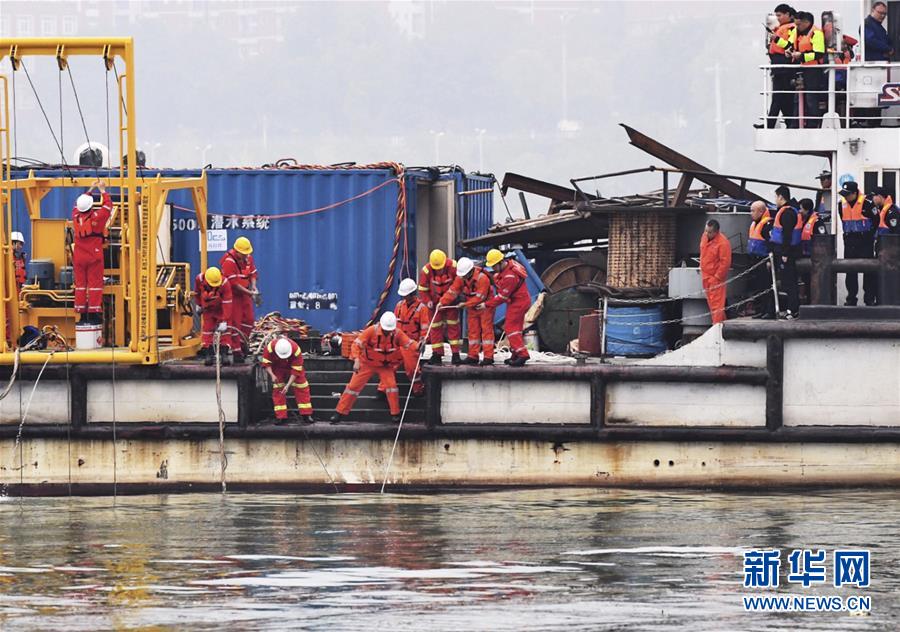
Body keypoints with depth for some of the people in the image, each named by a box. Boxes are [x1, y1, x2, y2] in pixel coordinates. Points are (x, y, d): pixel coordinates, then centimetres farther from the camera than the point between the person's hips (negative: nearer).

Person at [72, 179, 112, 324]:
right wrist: (102, 190, 14)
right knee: (94, 284, -1)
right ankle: (93, 313, -4)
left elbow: (78, 205, 19)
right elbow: (107, 205, 0)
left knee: (80, 284, 8)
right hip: (94, 256, -4)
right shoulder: (96, 218, -13)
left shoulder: (76, 217, -1)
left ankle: (82, 313, 6)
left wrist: (90, 190, 25)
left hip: (79, 257, 4)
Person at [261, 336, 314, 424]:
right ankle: (280, 417, -3)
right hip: (278, 368, 1)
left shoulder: (296, 350, -37)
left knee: (302, 388, -5)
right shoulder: (270, 347, -35)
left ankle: (307, 415, 2)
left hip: (293, 366, -1)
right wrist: (272, 375, -37)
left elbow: (296, 371, -30)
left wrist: (288, 385, -35)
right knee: (277, 389, -8)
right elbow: (266, 363, -21)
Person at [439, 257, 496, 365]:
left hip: (484, 306, -7)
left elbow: (480, 297, -27)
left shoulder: (482, 278, -27)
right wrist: (442, 302, -18)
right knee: (473, 331, 8)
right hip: (472, 307, 7)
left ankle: (488, 357, -7)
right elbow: (453, 291, -8)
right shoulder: (461, 278, -6)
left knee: (486, 330, -6)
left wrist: (465, 304, -26)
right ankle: (473, 356, 13)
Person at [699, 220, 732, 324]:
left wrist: (716, 277, -16)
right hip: (706, 276, 8)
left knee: (716, 303, -9)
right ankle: (721, 321, 26)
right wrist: (702, 269, 20)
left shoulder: (723, 243, -21)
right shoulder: (705, 237, 5)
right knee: (710, 302, 15)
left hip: (716, 278, -8)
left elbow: (725, 262, -20)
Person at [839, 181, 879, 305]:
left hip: (865, 240, -5)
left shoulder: (867, 204, -13)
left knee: (868, 271, -1)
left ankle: (870, 298, 4)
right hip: (849, 241, 5)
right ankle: (851, 298, 13)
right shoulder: (842, 205, 3)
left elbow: (877, 220, -6)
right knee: (850, 271, 7)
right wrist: (847, 233, 13)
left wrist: (870, 234, -5)